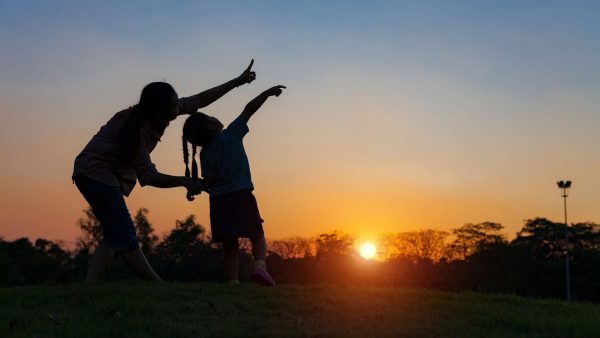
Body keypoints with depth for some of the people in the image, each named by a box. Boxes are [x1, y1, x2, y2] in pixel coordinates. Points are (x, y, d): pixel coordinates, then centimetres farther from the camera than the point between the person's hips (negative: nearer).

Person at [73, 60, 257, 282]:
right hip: (95, 172, -10)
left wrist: (237, 81, 3)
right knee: (125, 235, -13)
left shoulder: (156, 114, -4)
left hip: (105, 175, 10)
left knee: (114, 235, 4)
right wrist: (185, 182, -17)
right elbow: (149, 177, -20)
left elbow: (198, 101, 3)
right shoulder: (138, 129, -26)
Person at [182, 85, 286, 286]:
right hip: (242, 196, -3)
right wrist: (269, 92, 2)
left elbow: (208, 182, -3)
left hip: (219, 201, 3)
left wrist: (197, 185, 17)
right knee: (257, 237, 8)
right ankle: (259, 265, -18)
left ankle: (233, 280, 1)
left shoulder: (205, 154, 5)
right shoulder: (232, 134, -1)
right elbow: (249, 109, -2)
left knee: (230, 246, 9)